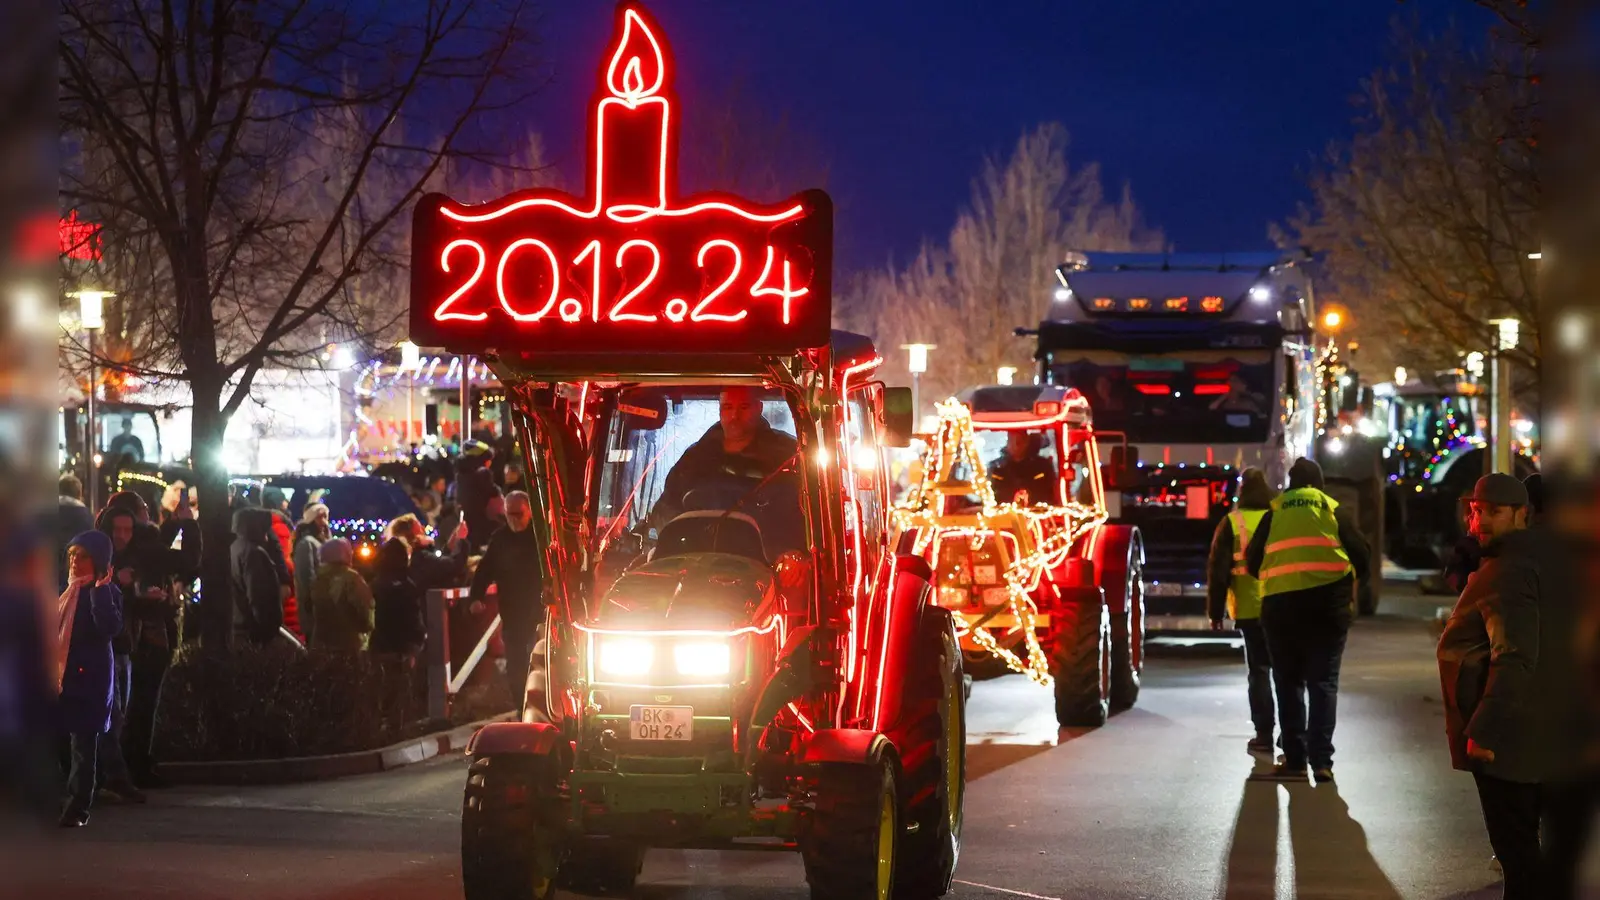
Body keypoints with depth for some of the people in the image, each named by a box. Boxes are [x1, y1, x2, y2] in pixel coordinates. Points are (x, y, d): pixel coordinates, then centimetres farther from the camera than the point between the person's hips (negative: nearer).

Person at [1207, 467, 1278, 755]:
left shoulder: (1232, 523, -3)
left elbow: (1218, 569, -2)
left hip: (1250, 609, -2)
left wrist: (1216, 610, 5)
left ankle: (1264, 734, 1)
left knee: (1258, 670, 4)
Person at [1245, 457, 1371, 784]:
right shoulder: (1333, 510, 9)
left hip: (1281, 604, 0)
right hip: (1328, 602, 0)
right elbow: (1362, 557, 7)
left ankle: (1295, 759, 6)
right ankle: (1321, 760, -3)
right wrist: (1349, 583, 25)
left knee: (1288, 683, 10)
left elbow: (1252, 563, 10)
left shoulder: (1274, 513, 9)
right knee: (1324, 682, 5)